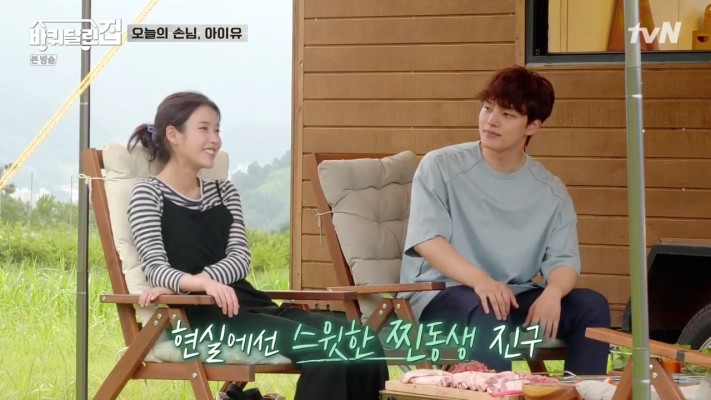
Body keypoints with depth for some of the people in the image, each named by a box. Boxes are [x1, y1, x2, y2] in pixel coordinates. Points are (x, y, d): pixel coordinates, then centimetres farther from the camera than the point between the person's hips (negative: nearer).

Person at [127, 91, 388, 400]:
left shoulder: (224, 192, 21)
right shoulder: (148, 194, 5)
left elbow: (240, 259, 5)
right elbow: (155, 267, -10)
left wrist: (182, 283, -16)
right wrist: (200, 284, -33)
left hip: (249, 304, 7)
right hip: (199, 315, -6)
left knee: (363, 345, -16)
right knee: (322, 349, -28)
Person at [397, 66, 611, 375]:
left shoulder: (551, 192, 8)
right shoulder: (440, 167, -2)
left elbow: (563, 259, 1)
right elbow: (426, 239, -14)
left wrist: (552, 292, -26)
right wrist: (479, 279, -32)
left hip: (515, 296, 4)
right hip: (440, 293, -4)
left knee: (591, 305, -17)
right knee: (489, 312, -36)